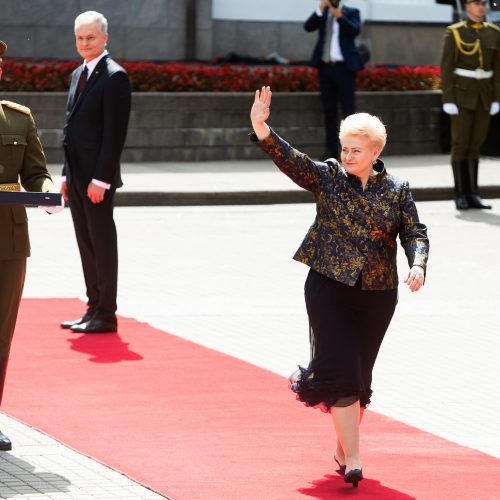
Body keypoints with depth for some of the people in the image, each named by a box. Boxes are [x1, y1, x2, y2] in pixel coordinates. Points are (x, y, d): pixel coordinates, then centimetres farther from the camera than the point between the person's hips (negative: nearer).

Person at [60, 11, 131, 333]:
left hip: (98, 178, -9)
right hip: (77, 175, 9)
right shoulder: (79, 75, 17)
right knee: (86, 243, 11)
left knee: (103, 243, -4)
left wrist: (100, 179, -20)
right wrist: (67, 174, 15)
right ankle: (94, 309, 17)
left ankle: (106, 315, 0)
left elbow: (116, 132, -16)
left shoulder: (114, 76, -11)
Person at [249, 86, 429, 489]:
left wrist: (418, 264, -18)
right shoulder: (328, 176, 0)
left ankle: (343, 448, 28)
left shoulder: (397, 191, 4)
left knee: (360, 374, 10)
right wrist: (262, 129, -30)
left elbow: (414, 233, 3)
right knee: (341, 369, -10)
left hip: (376, 293, 2)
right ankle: (352, 459, -10)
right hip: (329, 288, -2)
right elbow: (289, 159, -13)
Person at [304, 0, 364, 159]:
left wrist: (339, 16, -26)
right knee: (329, 111, 5)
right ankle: (331, 151, 8)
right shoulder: (322, 13, 12)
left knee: (348, 110, -4)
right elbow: (308, 27, -4)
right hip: (325, 67, 4)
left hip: (344, 67, -4)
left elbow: (355, 30, -15)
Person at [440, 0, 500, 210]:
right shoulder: (453, 33, -7)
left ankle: (472, 194, 10)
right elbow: (446, 69, -8)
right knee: (461, 144, -4)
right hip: (461, 93, -4)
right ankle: (460, 195, 3)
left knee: (475, 145, 6)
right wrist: (447, 101, -14)